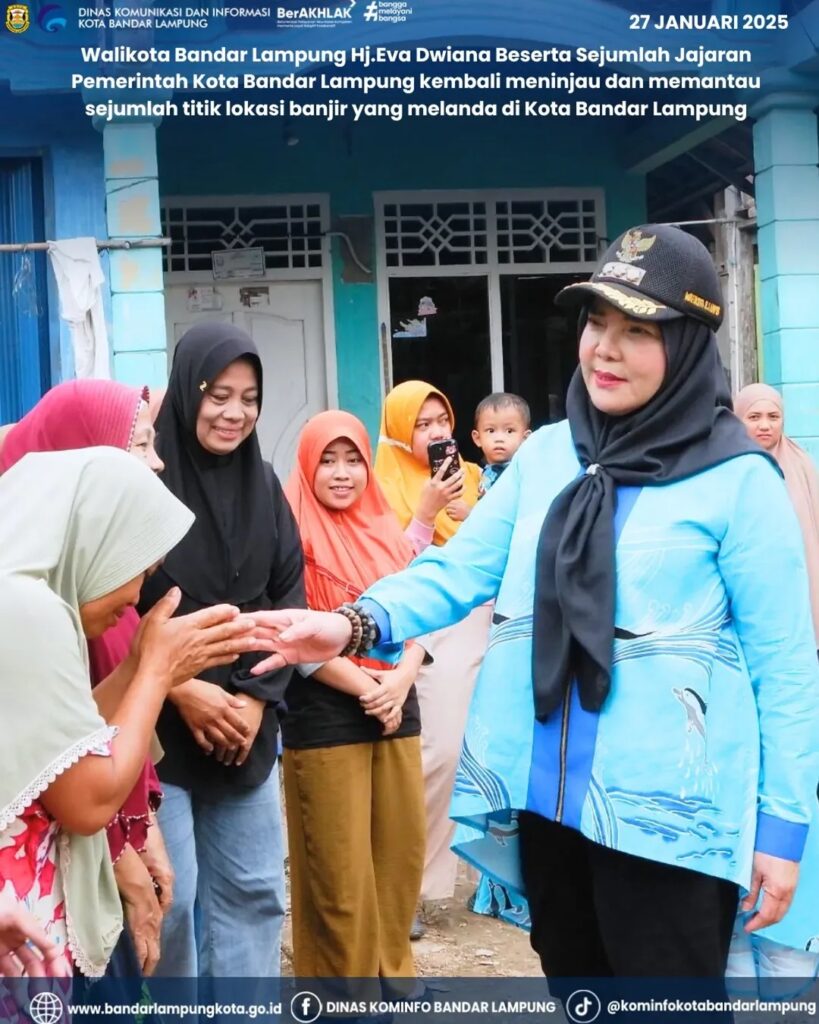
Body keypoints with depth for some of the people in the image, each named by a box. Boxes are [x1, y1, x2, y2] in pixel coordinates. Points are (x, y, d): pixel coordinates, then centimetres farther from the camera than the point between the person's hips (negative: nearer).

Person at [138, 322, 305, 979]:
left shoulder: (262, 485, 7)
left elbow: (289, 597, 7)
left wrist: (256, 696, -5)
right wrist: (179, 689, -15)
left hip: (246, 729, 5)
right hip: (157, 729, -5)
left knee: (253, 893, 12)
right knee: (169, 900, -1)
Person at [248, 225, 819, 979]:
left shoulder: (738, 480, -8)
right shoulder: (545, 455, 8)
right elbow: (461, 567, 2)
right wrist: (357, 624, -17)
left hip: (667, 812, -5)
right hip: (546, 800, 6)